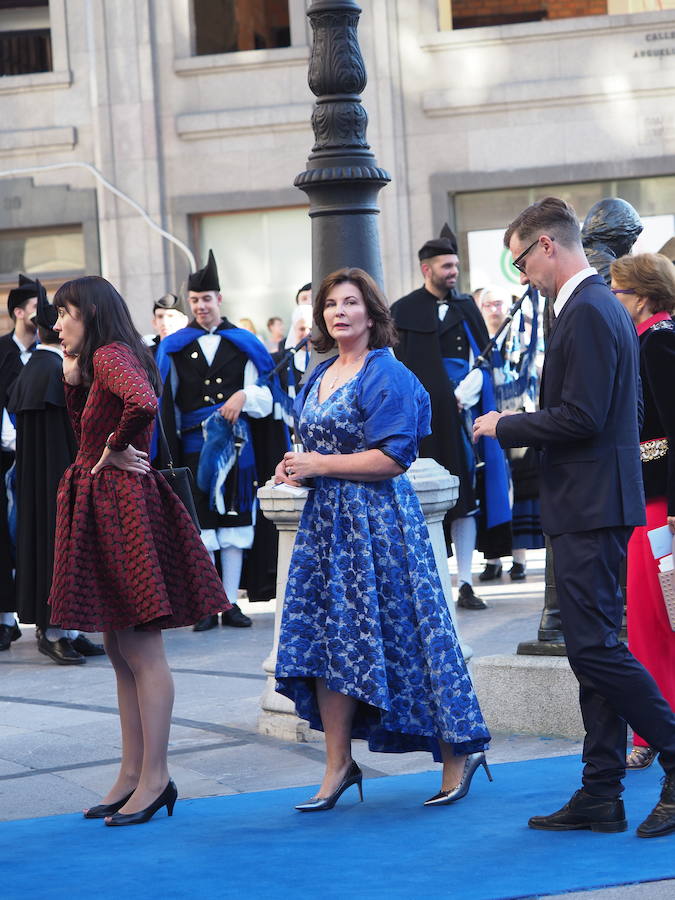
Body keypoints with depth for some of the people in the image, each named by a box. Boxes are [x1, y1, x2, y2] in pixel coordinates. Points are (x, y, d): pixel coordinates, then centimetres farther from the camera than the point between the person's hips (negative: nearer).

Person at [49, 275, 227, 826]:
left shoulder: (111, 355, -14)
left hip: (121, 507, -11)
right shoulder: (98, 360, 17)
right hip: (105, 509, 11)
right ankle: (134, 772, 17)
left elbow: (143, 404, -34)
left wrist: (115, 450, -18)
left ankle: (155, 778, -3)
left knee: (142, 650, -6)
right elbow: (86, 435, 19)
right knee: (121, 650, 12)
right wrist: (73, 379, 9)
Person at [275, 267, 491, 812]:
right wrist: (296, 470, 3)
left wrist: (320, 465, -15)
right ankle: (339, 764, 10)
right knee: (326, 638, 4)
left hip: (377, 519, -8)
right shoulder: (320, 376, 14)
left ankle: (459, 751, 8)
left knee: (397, 633, -4)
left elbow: (393, 457, -17)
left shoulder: (387, 375, -11)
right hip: (326, 519, 8)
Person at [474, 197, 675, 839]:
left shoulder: (587, 313, -16)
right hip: (590, 504, 11)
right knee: (593, 648, 10)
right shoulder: (599, 305, 17)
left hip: (590, 506, -11)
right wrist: (522, 424, 15)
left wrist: (506, 427, -10)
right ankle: (601, 796, 13)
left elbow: (581, 417, -22)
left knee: (595, 645, -10)